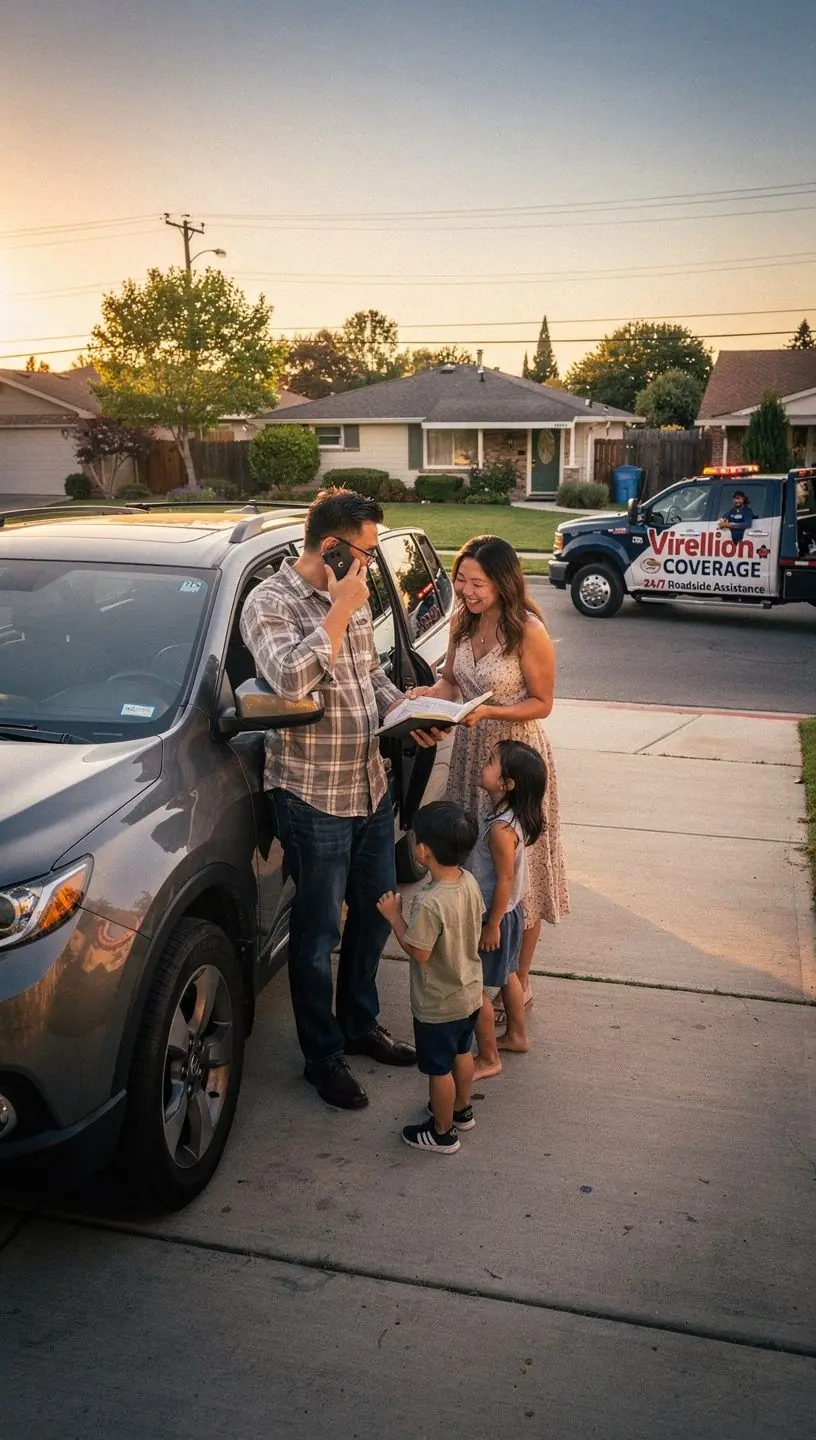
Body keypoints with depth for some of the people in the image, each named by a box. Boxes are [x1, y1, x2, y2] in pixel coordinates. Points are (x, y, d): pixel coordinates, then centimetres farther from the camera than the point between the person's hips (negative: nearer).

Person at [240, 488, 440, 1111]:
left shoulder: (352, 598, 8)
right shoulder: (271, 603, -15)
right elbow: (290, 677, -33)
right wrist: (340, 612, -26)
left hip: (371, 785, 8)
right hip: (313, 796, -8)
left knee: (376, 911, 19)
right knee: (318, 931, 6)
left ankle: (361, 1023, 39)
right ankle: (324, 1055, 24)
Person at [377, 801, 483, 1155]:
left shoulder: (429, 903, -34)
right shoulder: (470, 882, -10)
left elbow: (418, 953, -26)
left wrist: (394, 916, -16)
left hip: (438, 1005, -8)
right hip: (469, 992, 8)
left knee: (439, 1069, 13)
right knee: (461, 1053, 28)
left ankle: (442, 1133, 31)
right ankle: (461, 1110, 48)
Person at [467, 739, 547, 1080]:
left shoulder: (501, 829, -31)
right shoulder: (508, 815, -2)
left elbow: (505, 880, -25)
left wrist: (492, 925, -18)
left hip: (493, 915, -10)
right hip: (508, 911, 10)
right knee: (506, 975, 25)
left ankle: (488, 1059, 17)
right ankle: (517, 1036, 43)